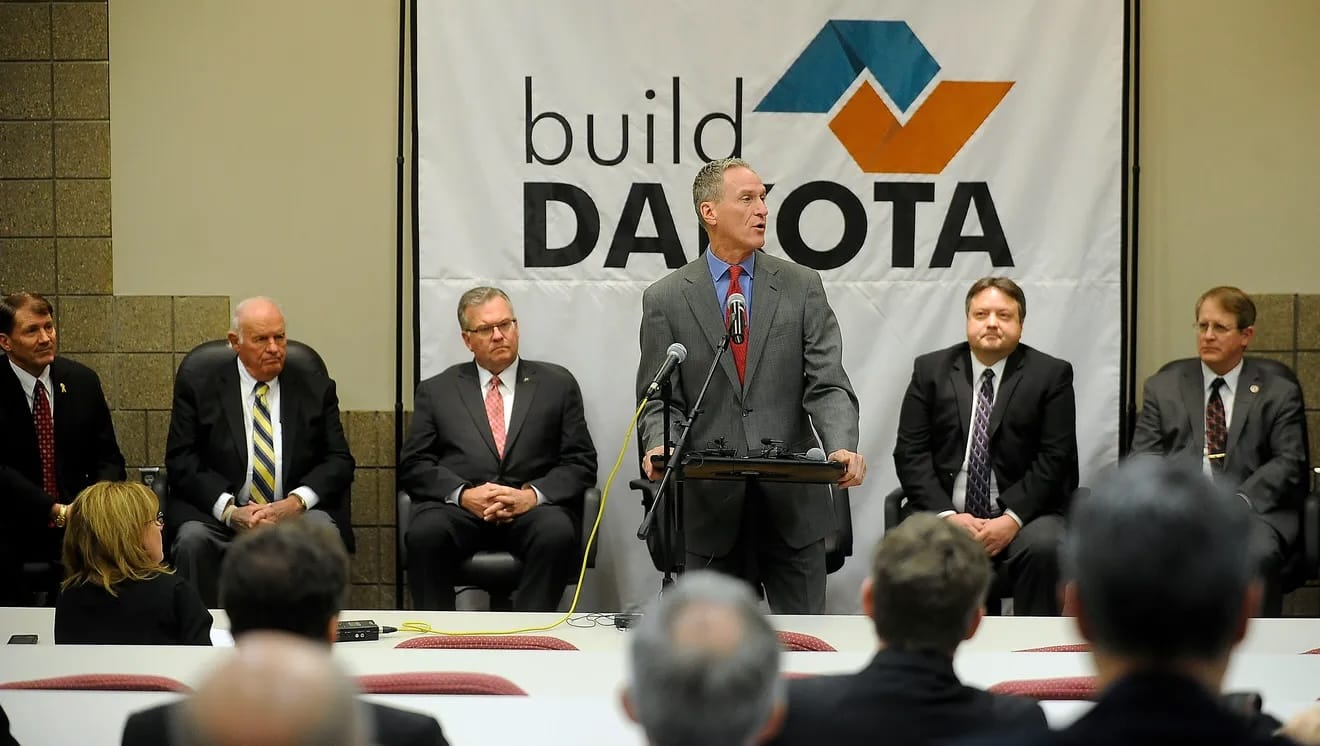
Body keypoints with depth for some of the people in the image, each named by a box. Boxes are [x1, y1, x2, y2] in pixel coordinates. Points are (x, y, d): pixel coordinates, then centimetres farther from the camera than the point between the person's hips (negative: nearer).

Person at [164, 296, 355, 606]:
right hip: (218, 514, -1)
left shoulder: (317, 391, 13)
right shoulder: (198, 389, 8)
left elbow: (339, 461, 7)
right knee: (193, 539, -32)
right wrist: (229, 510, -15)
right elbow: (181, 461, 1)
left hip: (296, 512, 1)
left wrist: (297, 502, -13)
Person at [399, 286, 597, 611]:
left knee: (557, 533, -34)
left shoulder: (557, 384, 16)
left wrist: (532, 495, -10)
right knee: (425, 533, -32)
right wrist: (463, 494, -10)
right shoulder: (437, 390, 17)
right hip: (458, 507, 0)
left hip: (532, 508, 0)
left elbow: (581, 462, 9)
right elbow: (412, 465, 9)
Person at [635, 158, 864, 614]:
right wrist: (659, 446, -19)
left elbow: (828, 384, -1)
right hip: (711, 504, 0)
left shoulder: (802, 288, 5)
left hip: (792, 500, 1)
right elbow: (660, 399, 2)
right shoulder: (666, 299, 4)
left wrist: (842, 448, -20)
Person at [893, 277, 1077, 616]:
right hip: (945, 511, 1)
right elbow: (910, 452, 3)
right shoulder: (931, 370, 9)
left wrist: (1012, 519, -16)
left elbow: (1055, 458, -3)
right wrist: (947, 515, -12)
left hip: (1022, 513, -1)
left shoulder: (1051, 375, 4)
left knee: (1044, 548, -33)